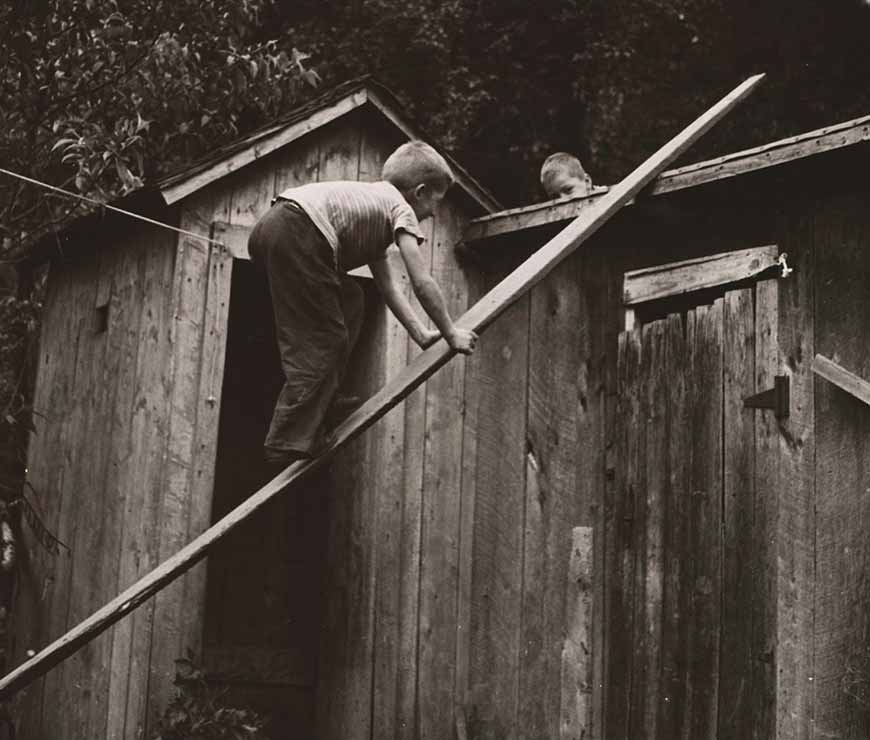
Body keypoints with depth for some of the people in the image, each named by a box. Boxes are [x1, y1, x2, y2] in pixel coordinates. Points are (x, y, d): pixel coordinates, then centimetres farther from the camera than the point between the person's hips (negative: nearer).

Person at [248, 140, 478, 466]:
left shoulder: (374, 198, 34)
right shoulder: (400, 208, 9)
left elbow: (387, 282, 33)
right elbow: (422, 283, 2)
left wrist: (420, 333, 30)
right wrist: (450, 333, 14)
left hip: (271, 224, 10)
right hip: (298, 234, -10)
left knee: (349, 301, 24)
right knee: (323, 342, -3)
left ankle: (321, 402, 24)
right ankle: (288, 444, -4)